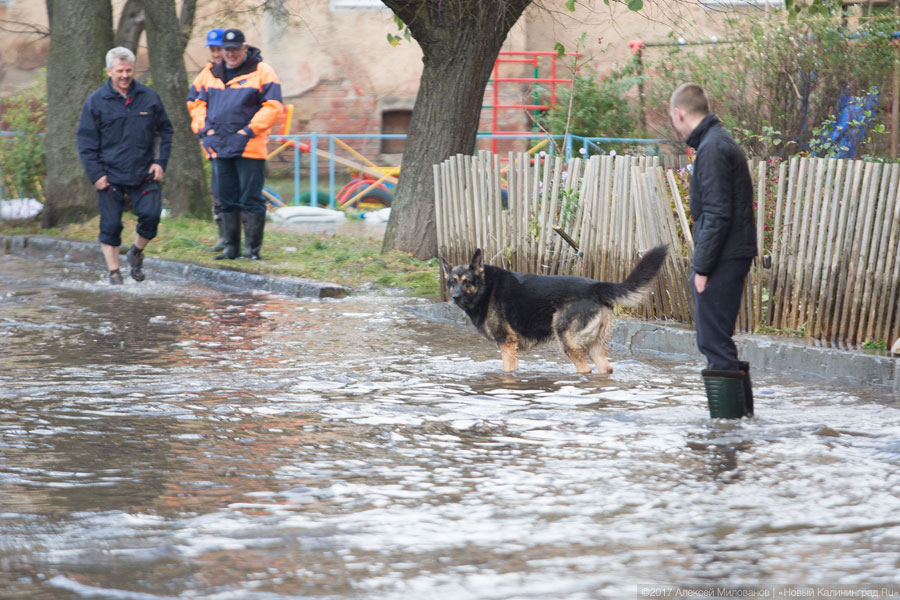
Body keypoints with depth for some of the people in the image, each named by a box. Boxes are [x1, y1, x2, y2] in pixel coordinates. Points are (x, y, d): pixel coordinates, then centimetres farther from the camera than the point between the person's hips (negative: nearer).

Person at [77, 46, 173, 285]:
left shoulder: (149, 97, 5)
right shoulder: (96, 102, -1)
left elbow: (165, 131, 14)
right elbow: (86, 142, 1)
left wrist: (160, 162, 2)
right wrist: (95, 174, -7)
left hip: (144, 175, 1)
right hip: (110, 176, -1)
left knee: (151, 215, -9)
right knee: (111, 225, 0)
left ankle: (137, 252, 19)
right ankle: (114, 272, 12)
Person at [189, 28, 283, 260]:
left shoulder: (261, 72, -2)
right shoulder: (214, 74, 15)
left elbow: (273, 107, -7)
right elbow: (199, 104, 20)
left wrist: (250, 130, -13)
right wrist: (204, 129, 3)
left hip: (249, 148, -6)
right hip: (220, 148, 6)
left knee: (251, 198, -5)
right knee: (227, 199, 9)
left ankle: (254, 248, 0)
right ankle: (231, 247, 16)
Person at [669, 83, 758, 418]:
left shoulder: (712, 149, -15)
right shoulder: (722, 143, 17)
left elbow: (717, 214, -20)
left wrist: (702, 267, -18)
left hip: (722, 260, -10)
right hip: (734, 256, 10)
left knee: (714, 341, -7)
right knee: (714, 340, 15)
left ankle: (730, 416, -5)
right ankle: (740, 411, 20)